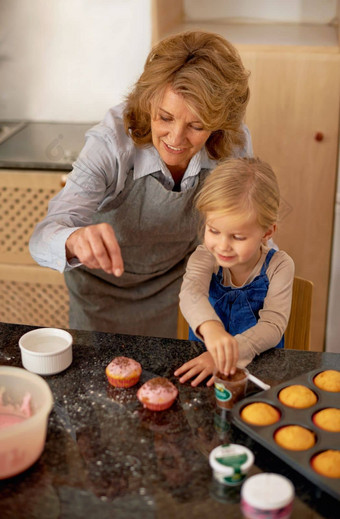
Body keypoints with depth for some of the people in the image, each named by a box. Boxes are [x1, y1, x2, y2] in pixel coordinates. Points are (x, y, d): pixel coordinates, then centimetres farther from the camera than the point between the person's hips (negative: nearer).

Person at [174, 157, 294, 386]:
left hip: (259, 366, 1)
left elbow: (273, 325, -16)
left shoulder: (279, 266, -9)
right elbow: (191, 293, -28)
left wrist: (229, 351, -33)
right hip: (201, 360, 0)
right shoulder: (205, 257, -7)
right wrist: (210, 328, -50)